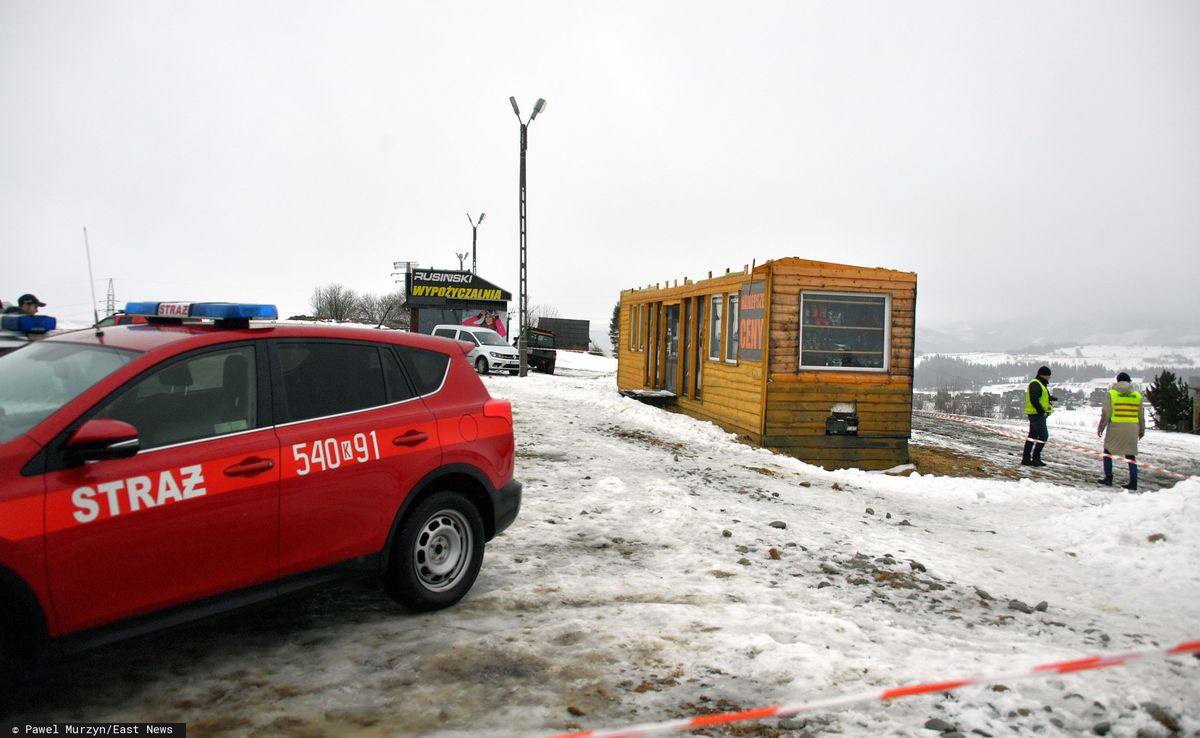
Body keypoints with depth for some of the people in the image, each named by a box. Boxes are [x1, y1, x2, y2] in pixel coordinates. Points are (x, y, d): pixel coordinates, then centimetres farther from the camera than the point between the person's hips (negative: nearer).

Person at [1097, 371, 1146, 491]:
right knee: (1131, 455, 8)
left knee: (1108, 452, 11)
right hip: (1132, 429, 3)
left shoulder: (1111, 394, -4)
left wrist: (1101, 427, 1)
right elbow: (1141, 415, 12)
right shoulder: (1137, 395, 7)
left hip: (1115, 427, -3)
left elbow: (1106, 413, -7)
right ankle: (1133, 483, 4)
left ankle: (1108, 478, 10)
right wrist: (1142, 430, 22)